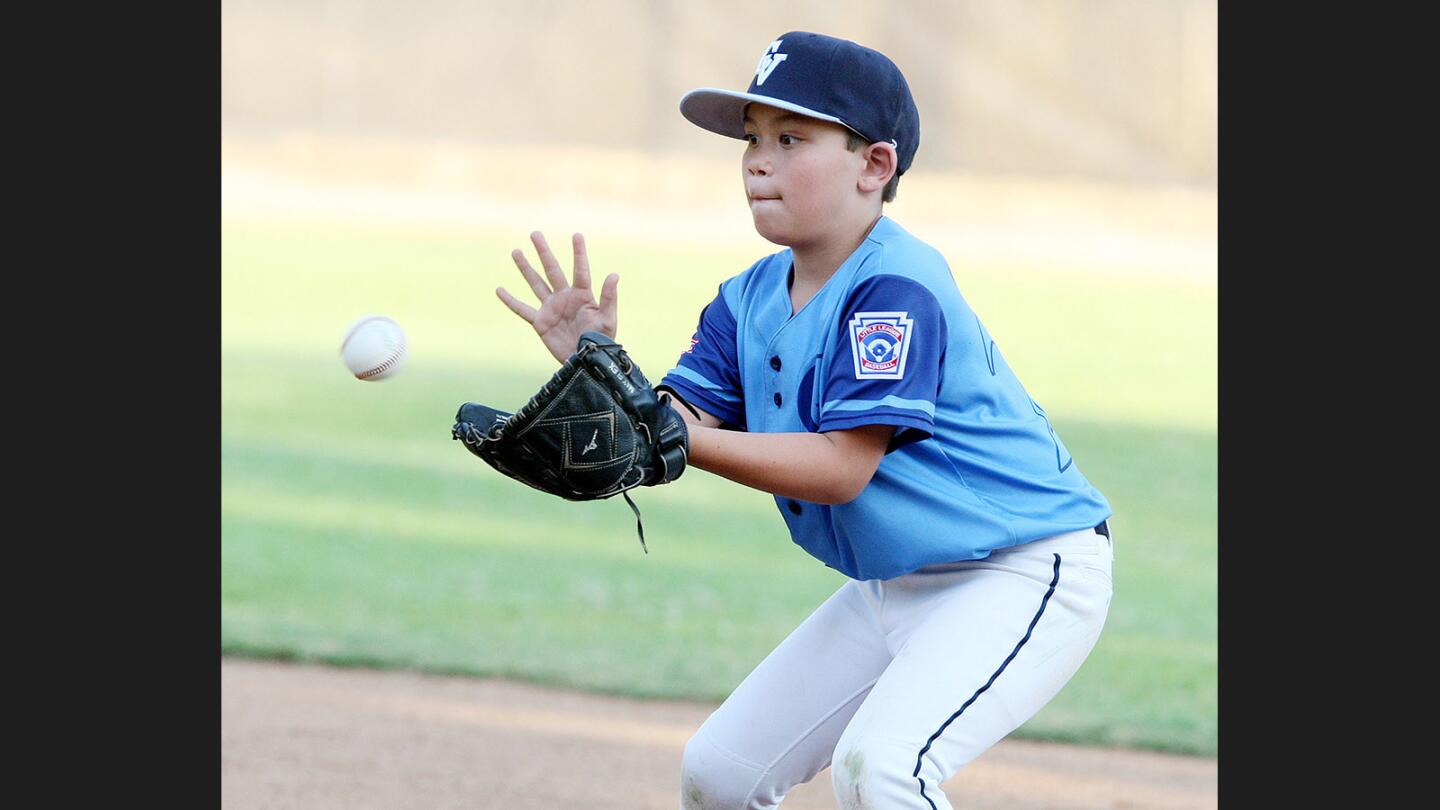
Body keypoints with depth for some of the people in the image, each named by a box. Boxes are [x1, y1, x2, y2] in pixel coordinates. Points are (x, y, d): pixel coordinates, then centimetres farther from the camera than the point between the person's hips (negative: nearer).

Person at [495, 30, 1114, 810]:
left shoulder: (896, 290, -23)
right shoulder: (750, 301, 3)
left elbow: (841, 468, -28)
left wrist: (676, 439, -35)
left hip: (1022, 569, -9)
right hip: (890, 585, 9)